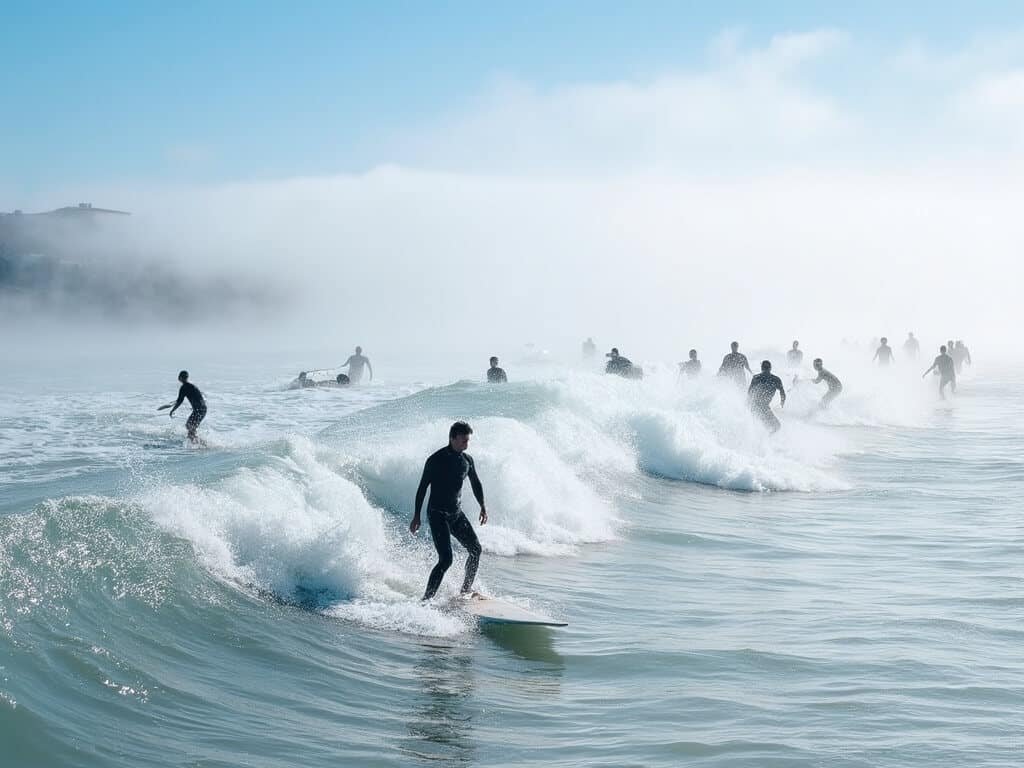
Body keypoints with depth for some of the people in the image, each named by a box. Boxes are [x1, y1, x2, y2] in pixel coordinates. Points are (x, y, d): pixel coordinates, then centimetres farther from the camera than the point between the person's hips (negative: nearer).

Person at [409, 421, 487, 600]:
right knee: (446, 559, -17)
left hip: (457, 513, 7)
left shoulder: (467, 460, 5)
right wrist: (416, 515, -11)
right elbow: (422, 488, -10)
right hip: (437, 514, -7)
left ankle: (466, 590, 20)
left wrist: (483, 506, 18)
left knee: (475, 549, 3)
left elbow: (475, 483, 22)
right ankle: (427, 598, -13)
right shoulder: (436, 460, -13)